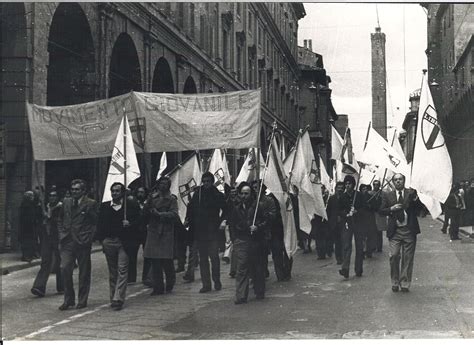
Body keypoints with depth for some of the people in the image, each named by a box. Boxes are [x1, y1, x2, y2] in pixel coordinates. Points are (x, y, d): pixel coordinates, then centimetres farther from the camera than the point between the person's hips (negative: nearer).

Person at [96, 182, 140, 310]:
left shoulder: (131, 206, 2)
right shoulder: (104, 206, 11)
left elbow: (138, 221, 1)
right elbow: (100, 224, 11)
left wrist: (130, 224, -17)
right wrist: (102, 239, 1)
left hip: (124, 243, -3)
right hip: (109, 242, 3)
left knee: (122, 270, -8)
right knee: (112, 272, 11)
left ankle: (118, 299, -9)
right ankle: (113, 298, 18)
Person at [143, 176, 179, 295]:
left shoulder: (172, 199, 3)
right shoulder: (152, 197, 13)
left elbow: (174, 214, -9)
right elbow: (145, 212, 8)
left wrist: (159, 214, -15)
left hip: (166, 233, -3)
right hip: (153, 232, 3)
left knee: (167, 261, -2)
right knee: (155, 262, 3)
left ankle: (170, 284, 21)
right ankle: (158, 287, 11)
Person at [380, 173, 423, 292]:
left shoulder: (412, 193, 5)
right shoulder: (387, 196, 8)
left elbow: (420, 208, -2)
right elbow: (381, 211, 6)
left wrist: (415, 199, -19)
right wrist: (391, 208, -11)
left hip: (409, 230, 0)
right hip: (394, 231, 0)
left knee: (408, 258, 4)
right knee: (394, 256, -6)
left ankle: (405, 284, 13)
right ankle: (395, 283, 9)